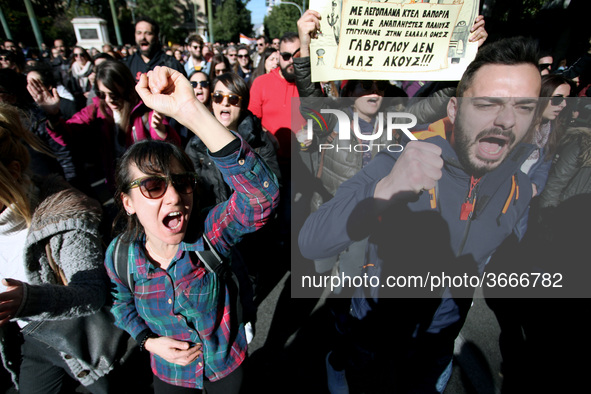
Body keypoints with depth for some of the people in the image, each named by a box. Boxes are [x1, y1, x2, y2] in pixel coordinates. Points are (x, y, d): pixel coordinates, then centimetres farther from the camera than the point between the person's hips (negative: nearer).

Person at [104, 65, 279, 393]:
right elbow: (124, 306, 3)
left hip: (228, 366, -1)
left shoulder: (209, 234, -30)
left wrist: (190, 111, -57)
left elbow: (261, 196, -51)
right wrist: (149, 340, -15)